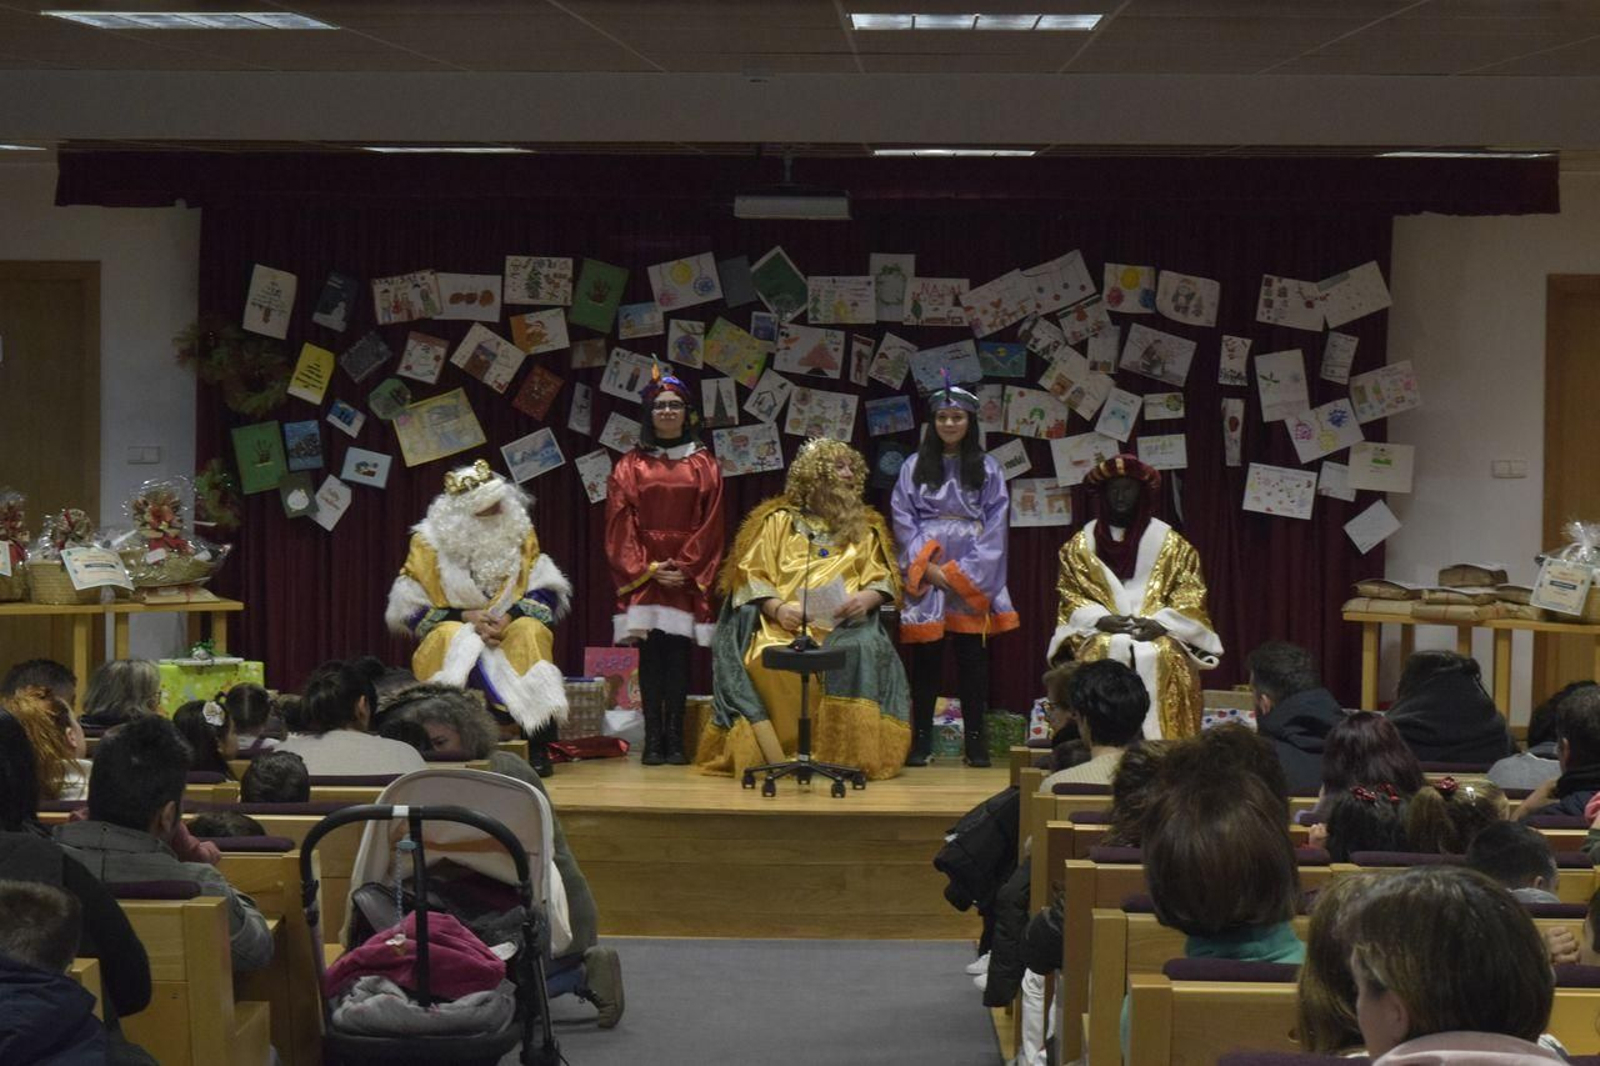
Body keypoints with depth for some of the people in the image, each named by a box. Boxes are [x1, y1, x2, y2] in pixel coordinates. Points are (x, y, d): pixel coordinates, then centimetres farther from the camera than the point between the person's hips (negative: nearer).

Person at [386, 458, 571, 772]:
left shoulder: (519, 531, 5)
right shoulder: (430, 541, -2)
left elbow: (545, 592, 0)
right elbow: (410, 610, -3)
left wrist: (511, 617, -18)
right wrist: (465, 617, -15)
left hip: (511, 630, 1)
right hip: (449, 640, -1)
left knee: (532, 632, -31)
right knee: (453, 638, -35)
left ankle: (539, 745, -32)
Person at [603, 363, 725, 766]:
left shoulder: (704, 466, 9)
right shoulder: (630, 467, 8)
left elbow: (711, 525, 3)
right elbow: (620, 526, 2)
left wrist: (685, 568, -8)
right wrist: (649, 568, -9)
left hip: (688, 575, 0)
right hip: (642, 574, 0)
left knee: (678, 653, -3)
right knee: (650, 652, -3)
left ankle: (675, 739, -2)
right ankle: (653, 738, -2)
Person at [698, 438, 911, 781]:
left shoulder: (864, 528, 24)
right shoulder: (778, 520, 15)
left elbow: (883, 579, 16)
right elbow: (751, 575, 6)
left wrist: (867, 597, -9)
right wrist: (776, 607, -13)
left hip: (843, 626, 1)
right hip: (782, 624, -1)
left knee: (862, 652, -35)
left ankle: (847, 755, -33)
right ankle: (778, 756, -31)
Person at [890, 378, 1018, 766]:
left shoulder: (987, 470, 7)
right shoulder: (914, 467, 9)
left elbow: (995, 526, 2)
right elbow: (902, 520, 3)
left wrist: (962, 573, -8)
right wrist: (928, 566, -9)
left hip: (971, 580, 0)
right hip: (924, 579, 0)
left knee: (971, 655, -1)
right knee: (925, 655, -1)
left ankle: (975, 740, 3)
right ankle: (920, 741, 3)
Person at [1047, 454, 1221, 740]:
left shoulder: (1169, 542, 11)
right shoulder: (1080, 545, 14)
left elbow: (1190, 596, 5)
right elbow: (1070, 596, 8)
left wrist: (1159, 623, -12)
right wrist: (1101, 619, -11)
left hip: (1158, 633, 0)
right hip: (1101, 633, 0)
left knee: (1164, 656, -31)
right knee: (1103, 652, -32)